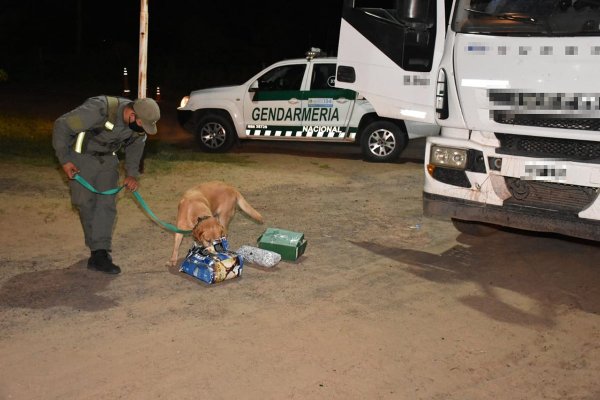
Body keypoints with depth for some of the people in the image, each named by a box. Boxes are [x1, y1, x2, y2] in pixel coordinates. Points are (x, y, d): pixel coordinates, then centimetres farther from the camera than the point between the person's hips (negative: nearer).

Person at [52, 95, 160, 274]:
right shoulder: (99, 110, -36)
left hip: (107, 158, 4)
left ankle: (100, 253, -7)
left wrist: (132, 173, -2)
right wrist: (64, 159, -20)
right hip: (82, 156, -4)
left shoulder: (139, 122, -17)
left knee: (107, 203, -7)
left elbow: (136, 144, 6)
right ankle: (97, 248, 16)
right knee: (86, 202, -1)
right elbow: (62, 125, -25)